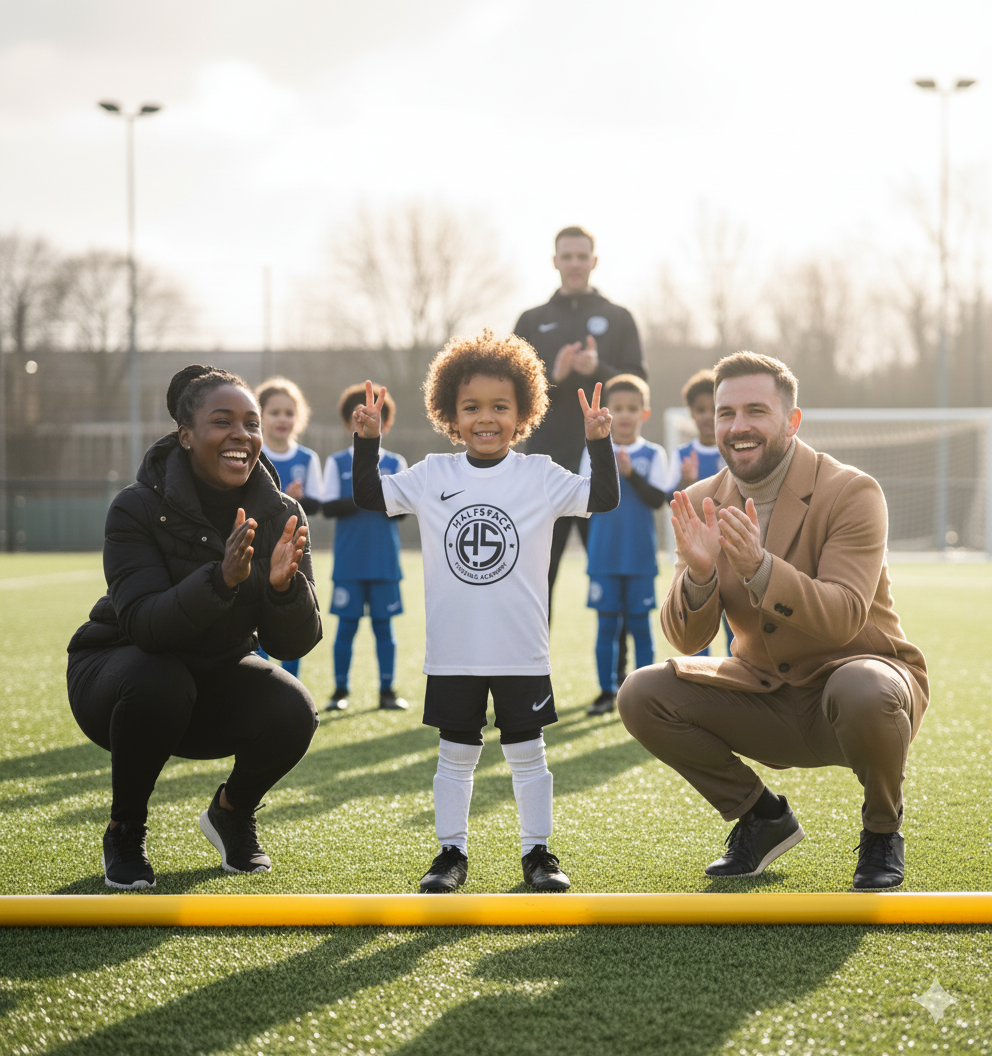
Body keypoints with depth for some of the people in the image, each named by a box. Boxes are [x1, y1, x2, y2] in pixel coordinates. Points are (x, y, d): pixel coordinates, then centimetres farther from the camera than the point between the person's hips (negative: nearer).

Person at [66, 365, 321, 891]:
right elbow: (143, 624, -34)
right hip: (118, 667, -3)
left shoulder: (281, 517, -11)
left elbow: (293, 643, -15)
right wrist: (221, 579, -50)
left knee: (292, 713, -25)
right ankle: (124, 831, -10)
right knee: (156, 682, -36)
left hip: (216, 677, 3)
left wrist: (284, 584, -37)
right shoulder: (138, 509, -21)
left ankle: (231, 812, 8)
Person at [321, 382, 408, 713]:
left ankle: (387, 691, 11)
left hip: (385, 561, 1)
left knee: (383, 624, 4)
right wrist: (361, 500, -17)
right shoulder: (337, 462, 6)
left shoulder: (395, 463, 9)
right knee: (346, 625, 0)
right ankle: (340, 691, 9)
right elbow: (329, 507, -3)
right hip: (349, 560, -1)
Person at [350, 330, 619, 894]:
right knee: (456, 753, 10)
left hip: (522, 651, -1)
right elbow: (371, 497, 4)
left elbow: (603, 498, -6)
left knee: (527, 752, 8)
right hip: (453, 651, 1)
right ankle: (452, 852, 21)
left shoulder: (539, 476, -2)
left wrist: (601, 442, -18)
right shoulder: (434, 476, 2)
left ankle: (538, 852, 20)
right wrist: (368, 441, -8)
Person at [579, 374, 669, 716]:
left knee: (639, 624, 3)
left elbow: (657, 499, -9)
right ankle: (607, 691, 12)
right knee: (607, 624, 4)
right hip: (603, 556, 1)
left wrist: (631, 473, -19)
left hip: (641, 558, -1)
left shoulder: (653, 455, 1)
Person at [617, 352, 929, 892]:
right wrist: (699, 574, -28)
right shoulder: (702, 503, -1)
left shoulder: (851, 492, -15)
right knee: (640, 696, -14)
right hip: (765, 700, 5)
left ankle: (882, 828, -6)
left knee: (864, 692, -39)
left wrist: (759, 567, -41)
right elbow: (686, 639, -6)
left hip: (856, 675, -5)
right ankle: (763, 817, 8)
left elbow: (845, 618, -26)